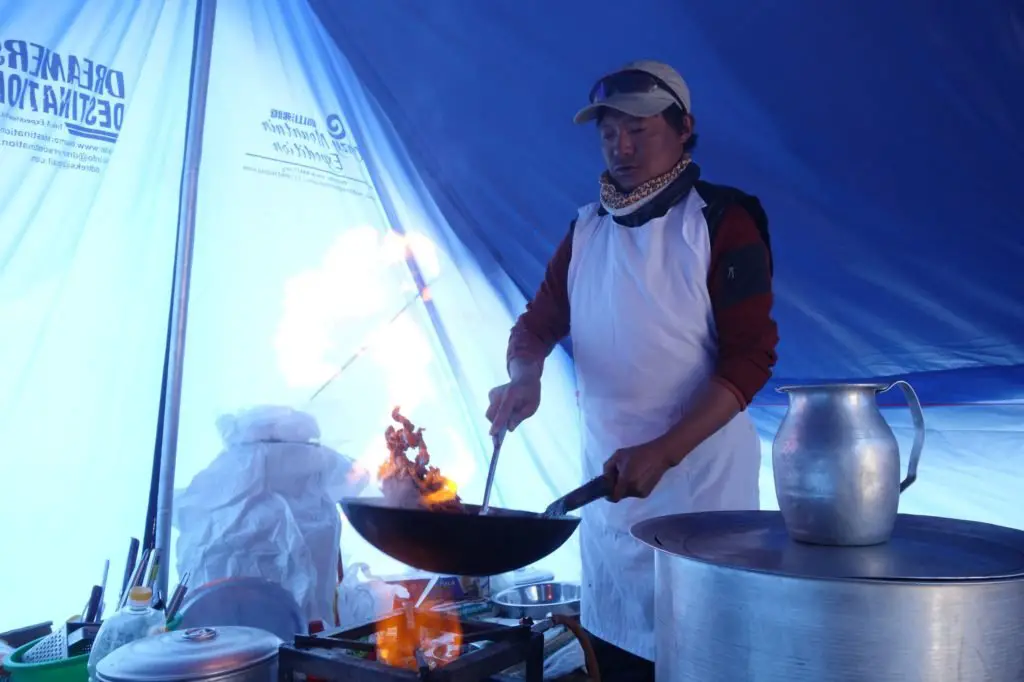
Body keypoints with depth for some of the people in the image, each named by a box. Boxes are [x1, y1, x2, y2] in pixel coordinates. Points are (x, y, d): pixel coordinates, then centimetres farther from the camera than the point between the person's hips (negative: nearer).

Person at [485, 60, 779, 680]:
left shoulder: (722, 222, -7)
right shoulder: (586, 230, 9)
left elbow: (751, 356, -12)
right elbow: (539, 320, 10)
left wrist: (663, 453, -22)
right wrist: (525, 377, -14)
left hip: (701, 478, -4)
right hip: (608, 480, 5)